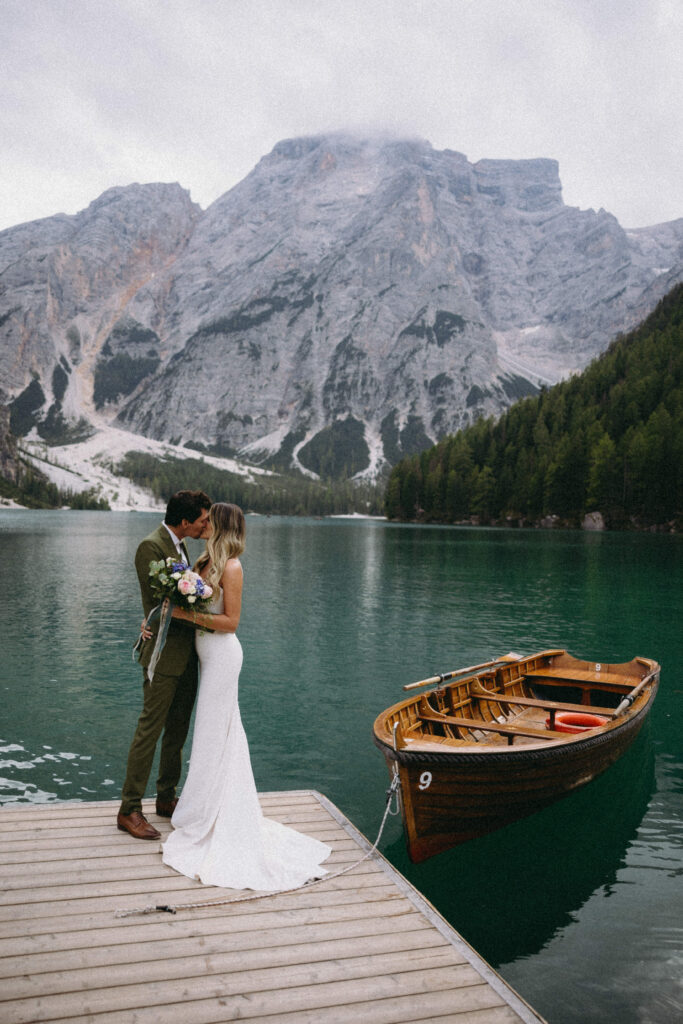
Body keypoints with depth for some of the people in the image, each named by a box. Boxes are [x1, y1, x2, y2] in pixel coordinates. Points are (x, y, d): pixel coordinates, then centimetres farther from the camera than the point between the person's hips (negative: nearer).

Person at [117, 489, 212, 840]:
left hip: (186, 654, 9)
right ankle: (129, 810, 8)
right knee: (150, 730, -2)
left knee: (177, 731, 16)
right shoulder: (151, 546, -16)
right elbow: (160, 602, -21)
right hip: (165, 654, -9)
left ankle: (167, 798, 29)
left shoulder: (179, 545, 13)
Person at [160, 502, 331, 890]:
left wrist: (187, 614, -20)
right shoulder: (208, 562, 9)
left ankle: (203, 818, 13)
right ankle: (230, 811, 30)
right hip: (209, 653, 9)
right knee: (224, 732, 17)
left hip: (222, 653, -9)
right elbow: (187, 604, 11)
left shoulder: (231, 568, -17)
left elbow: (230, 621, -18)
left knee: (214, 732, 1)